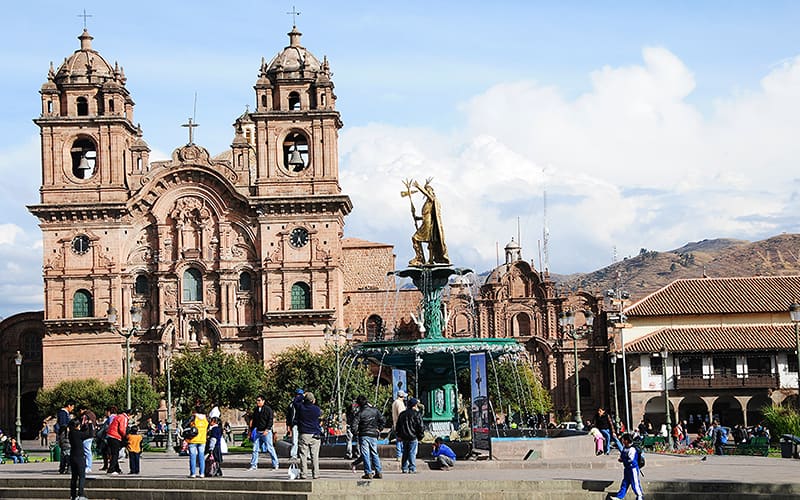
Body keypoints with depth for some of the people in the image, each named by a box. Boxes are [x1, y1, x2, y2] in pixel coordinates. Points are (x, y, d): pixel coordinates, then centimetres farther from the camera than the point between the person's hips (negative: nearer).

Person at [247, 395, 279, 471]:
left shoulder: (268, 409, -5)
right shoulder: (256, 410, 14)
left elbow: (270, 421, -10)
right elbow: (253, 421, 22)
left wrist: (266, 430, -19)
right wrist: (251, 430, 15)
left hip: (266, 432, -6)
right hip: (257, 432, 6)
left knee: (270, 448, -4)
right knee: (255, 449, 3)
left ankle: (275, 464, 4)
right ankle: (253, 465, 7)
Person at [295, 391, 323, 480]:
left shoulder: (300, 407, -3)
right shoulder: (316, 409, -6)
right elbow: (321, 413, 16)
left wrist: (302, 396, 22)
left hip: (303, 435, 0)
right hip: (315, 435, 0)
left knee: (303, 455, 3)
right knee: (315, 456, 4)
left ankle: (303, 474, -1)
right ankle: (315, 474, 3)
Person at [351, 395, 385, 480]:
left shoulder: (361, 413, -11)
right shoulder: (375, 410, 2)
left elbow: (354, 424, -16)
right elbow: (382, 420, 7)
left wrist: (356, 433, 0)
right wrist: (379, 429, 15)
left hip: (364, 435, -4)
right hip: (374, 435, 4)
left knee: (366, 455, 0)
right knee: (374, 454, 12)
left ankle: (368, 473, -5)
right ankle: (378, 472, 9)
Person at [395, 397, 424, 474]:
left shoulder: (402, 414, 11)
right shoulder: (416, 414, -7)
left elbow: (398, 426, 17)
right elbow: (420, 426, -8)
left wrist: (399, 436, 23)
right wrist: (421, 436, 1)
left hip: (404, 437, 5)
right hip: (413, 437, -5)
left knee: (405, 453, 13)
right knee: (412, 453, -4)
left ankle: (404, 468, 14)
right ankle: (412, 469, -7)